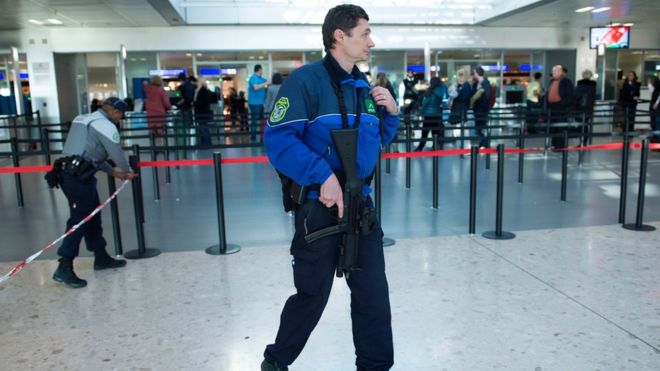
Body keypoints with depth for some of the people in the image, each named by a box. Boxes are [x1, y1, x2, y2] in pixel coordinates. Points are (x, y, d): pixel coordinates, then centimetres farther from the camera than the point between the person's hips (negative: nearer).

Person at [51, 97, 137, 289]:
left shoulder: (84, 120, 21)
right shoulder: (105, 125, -9)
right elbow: (117, 154, -9)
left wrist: (114, 172, 23)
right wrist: (128, 171, 12)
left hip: (70, 173, 10)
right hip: (78, 177, -10)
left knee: (93, 215, 17)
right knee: (80, 220, -7)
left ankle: (101, 257, 28)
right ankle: (64, 268, -6)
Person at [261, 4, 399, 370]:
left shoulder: (363, 86, 10)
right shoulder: (305, 79, -13)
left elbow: (377, 140, 20)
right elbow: (277, 139, -21)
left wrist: (391, 113, 1)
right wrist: (323, 176, -26)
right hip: (319, 205, -6)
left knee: (373, 292, 12)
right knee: (312, 294, 8)